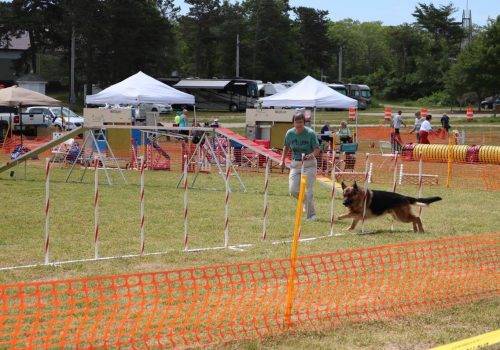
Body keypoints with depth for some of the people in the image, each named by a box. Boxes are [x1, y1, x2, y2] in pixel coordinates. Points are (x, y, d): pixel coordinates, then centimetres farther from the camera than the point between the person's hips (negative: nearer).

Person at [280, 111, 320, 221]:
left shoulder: (310, 133, -12)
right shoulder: (290, 133, 0)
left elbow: (317, 149, -12)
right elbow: (286, 147, 17)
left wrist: (312, 154, -33)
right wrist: (282, 160, 11)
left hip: (309, 164, -4)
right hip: (295, 163, 4)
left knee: (308, 190, -10)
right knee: (293, 190, -5)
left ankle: (311, 214, 3)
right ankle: (306, 201, 26)